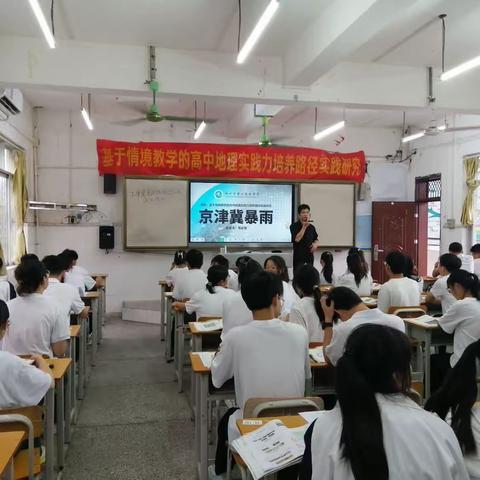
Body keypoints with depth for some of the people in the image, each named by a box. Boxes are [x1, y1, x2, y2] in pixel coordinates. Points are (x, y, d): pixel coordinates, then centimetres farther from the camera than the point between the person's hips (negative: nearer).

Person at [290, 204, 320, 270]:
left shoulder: (311, 227, 9)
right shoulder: (294, 226, -5)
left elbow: (316, 240, 20)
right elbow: (297, 239, -19)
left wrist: (315, 244, -3)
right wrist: (304, 227, -16)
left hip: (309, 257, 5)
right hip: (298, 258, -4)